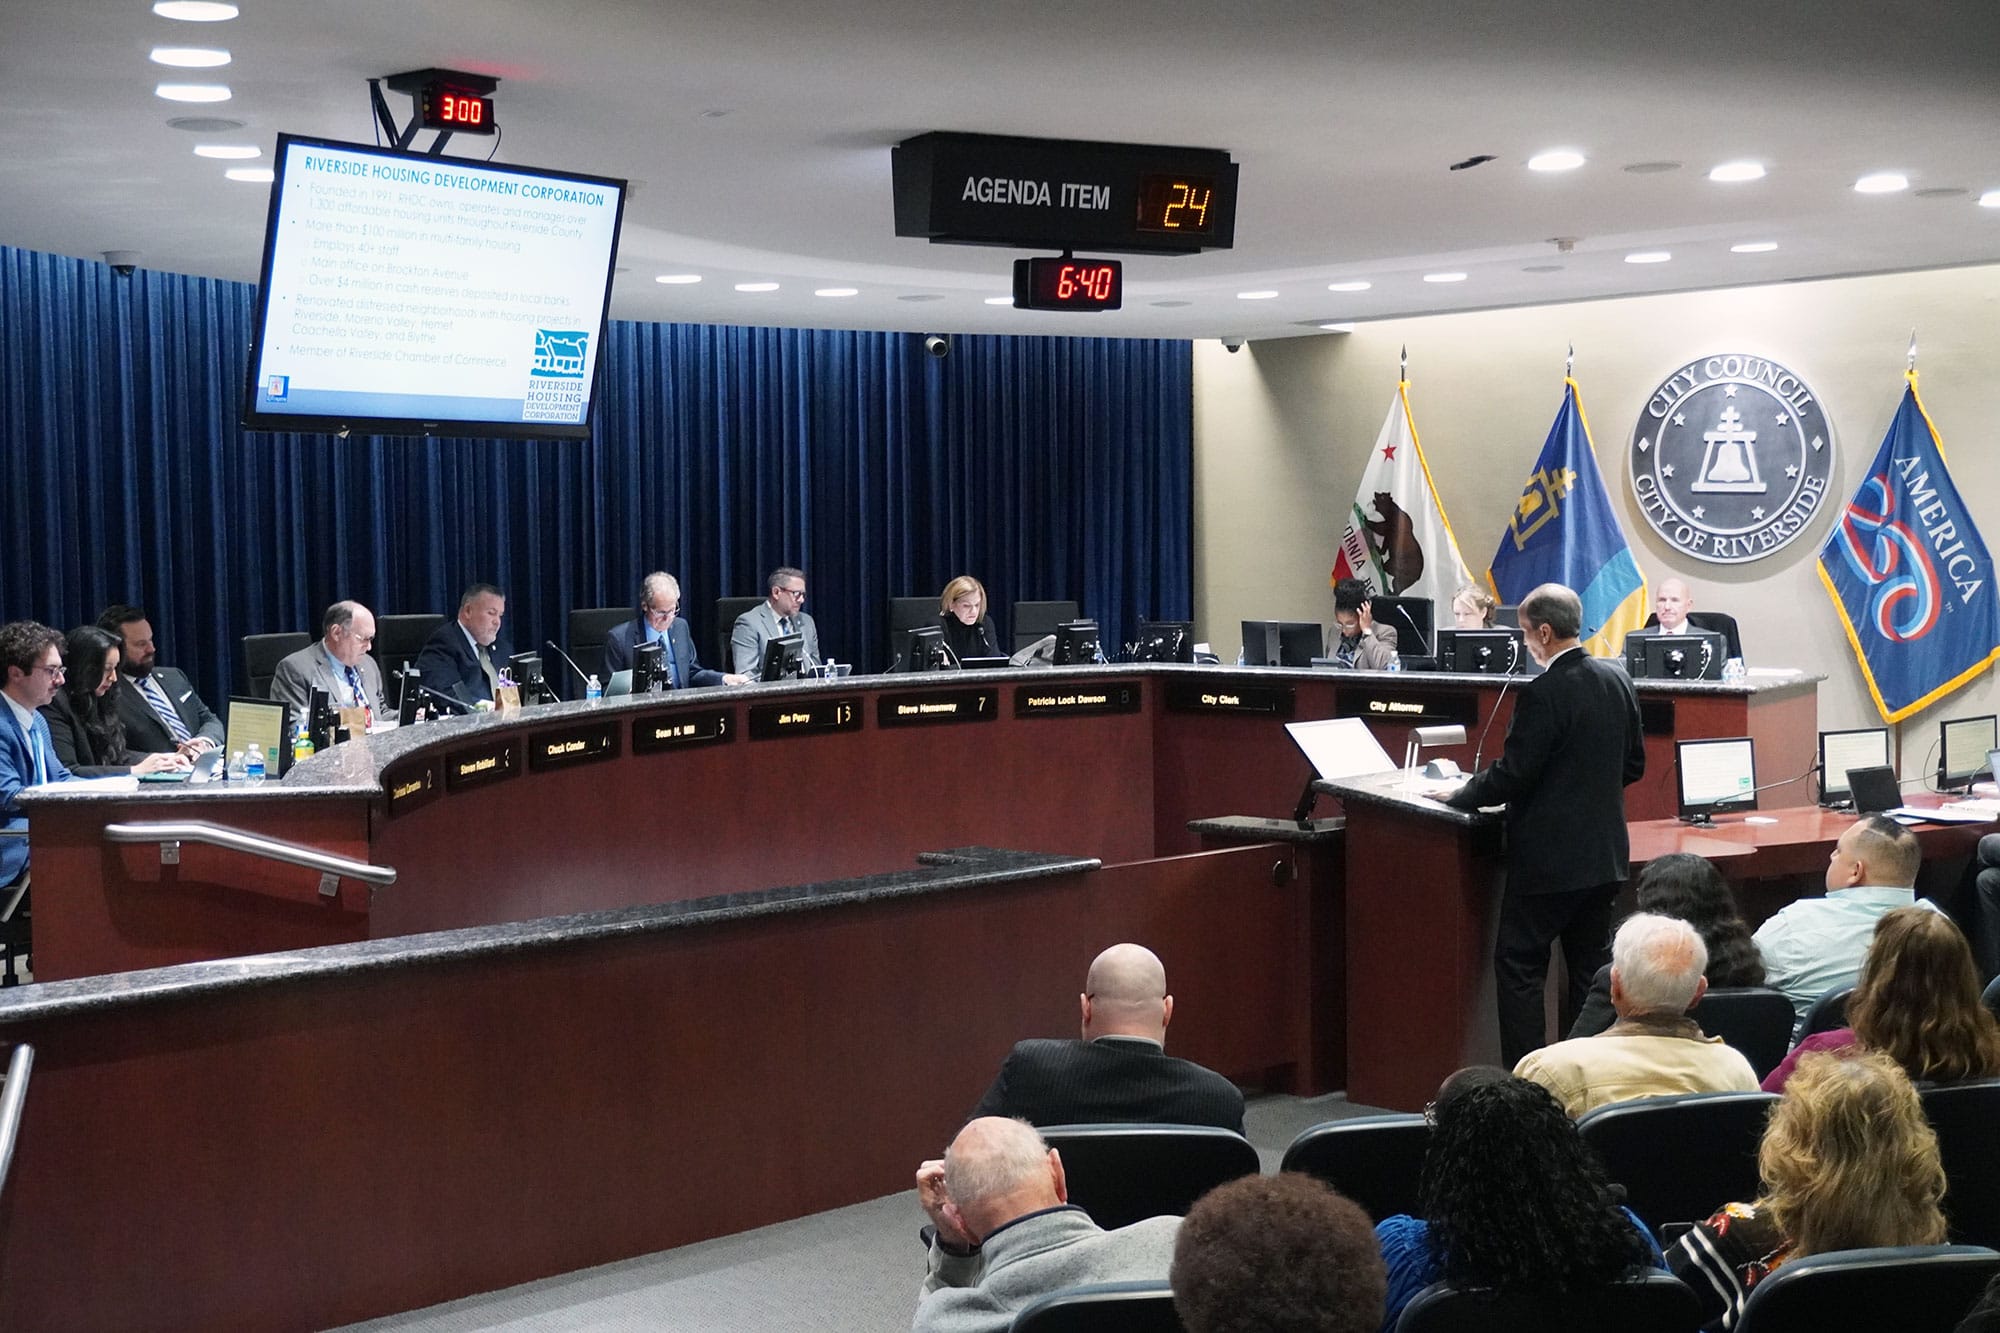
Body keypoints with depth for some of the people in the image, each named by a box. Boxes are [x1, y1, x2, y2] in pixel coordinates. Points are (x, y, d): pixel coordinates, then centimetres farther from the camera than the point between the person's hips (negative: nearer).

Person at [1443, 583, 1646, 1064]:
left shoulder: (1542, 694, -19)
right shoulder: (1618, 682, 4)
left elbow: (1512, 775, -17)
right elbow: (1633, 765, 13)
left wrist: (1456, 797, -2)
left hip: (1549, 857, -8)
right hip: (1604, 854, 8)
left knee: (1518, 964, 2)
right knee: (1592, 963, 13)